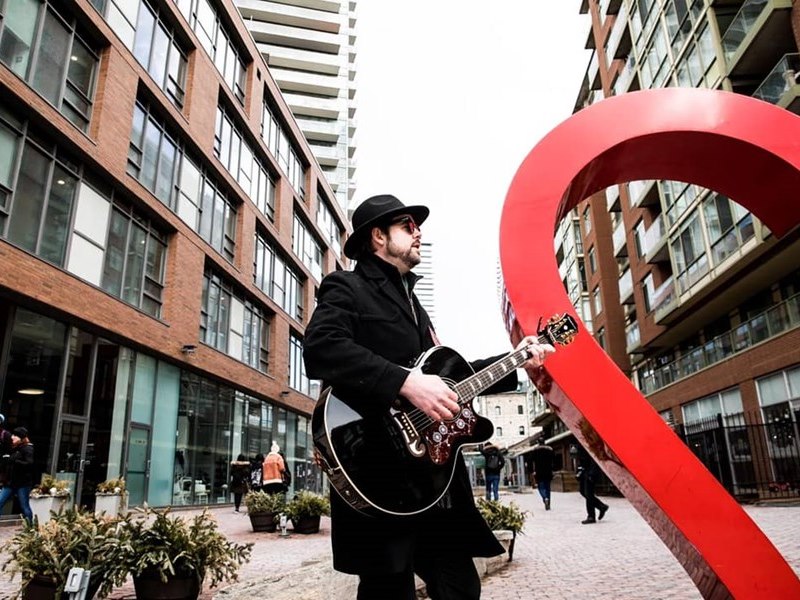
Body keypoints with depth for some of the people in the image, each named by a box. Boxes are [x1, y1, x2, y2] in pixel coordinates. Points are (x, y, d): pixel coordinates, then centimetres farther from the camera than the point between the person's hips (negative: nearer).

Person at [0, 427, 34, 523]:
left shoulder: (28, 449, -9)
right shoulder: (15, 448, 14)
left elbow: (30, 464, -20)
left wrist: (14, 461, -21)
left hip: (23, 483, -8)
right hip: (11, 482, 8)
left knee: (24, 507, -1)